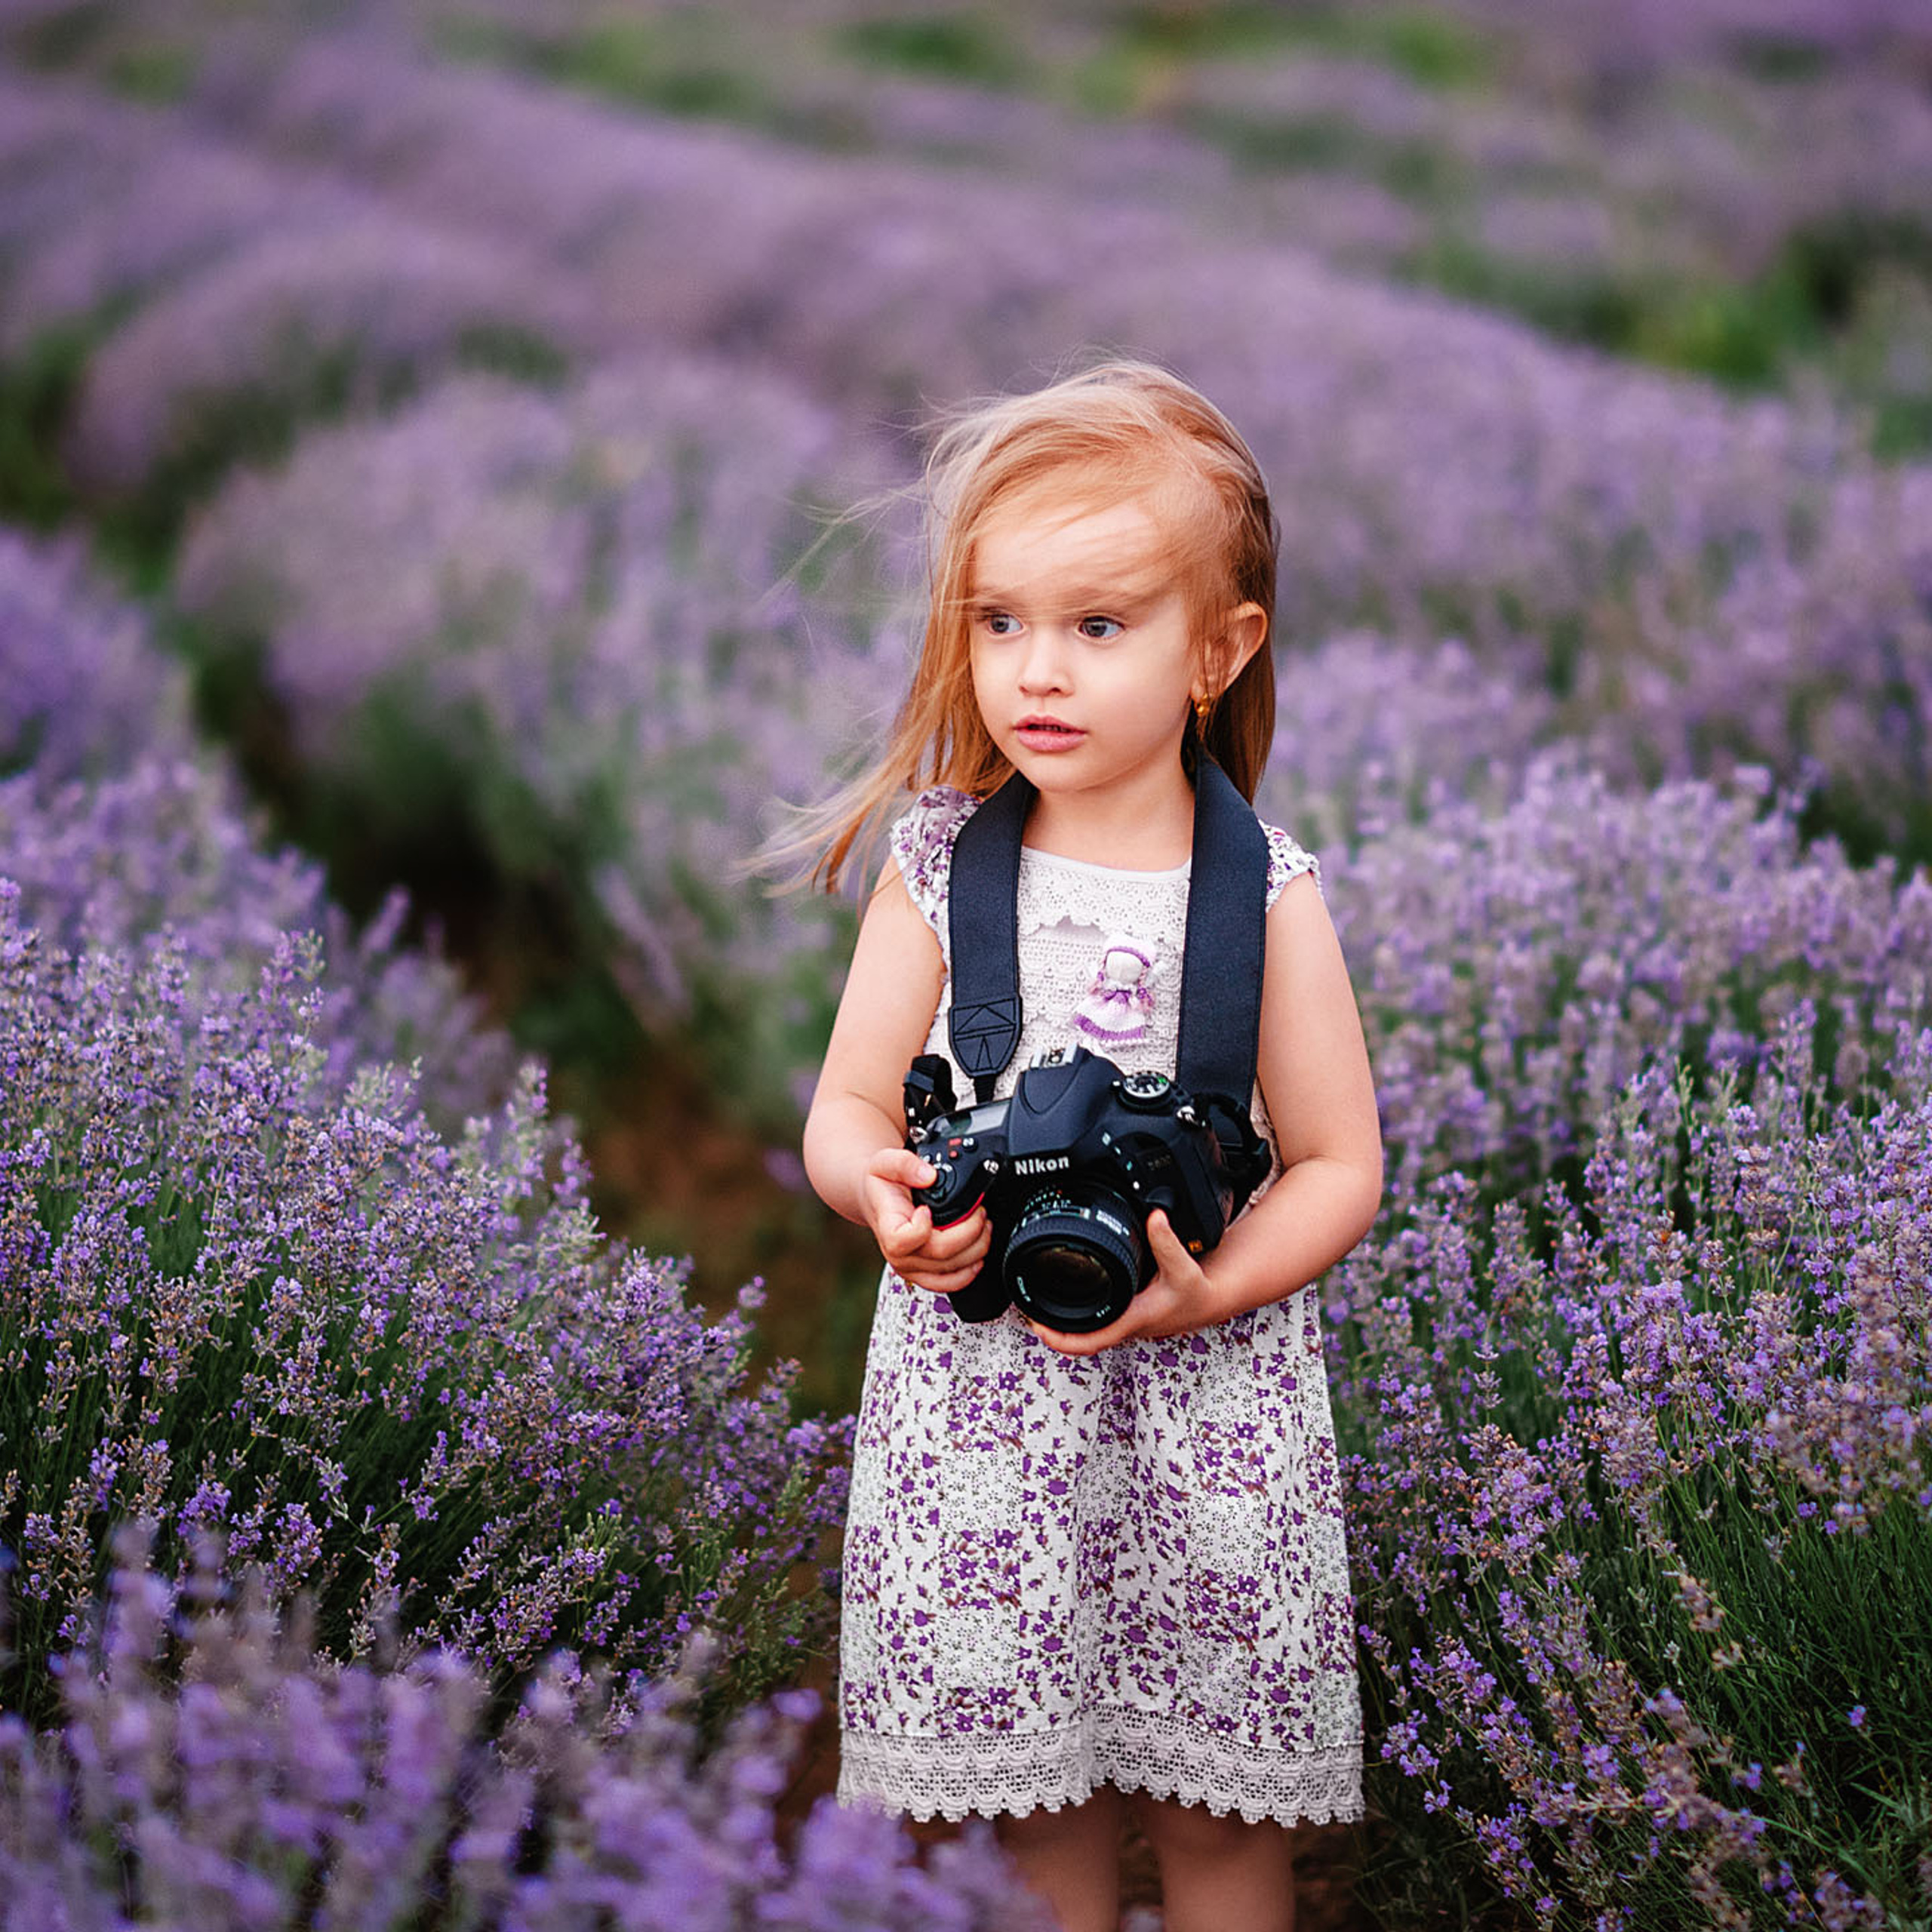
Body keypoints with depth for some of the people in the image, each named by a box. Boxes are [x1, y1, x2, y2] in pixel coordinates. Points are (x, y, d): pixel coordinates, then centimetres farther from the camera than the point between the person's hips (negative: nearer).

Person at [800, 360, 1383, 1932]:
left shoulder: (1264, 892, -4)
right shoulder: (939, 870, 1)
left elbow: (1339, 1168, -2)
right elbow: (846, 1111, 5)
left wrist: (1212, 1288, -19)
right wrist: (887, 1196, -18)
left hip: (1207, 1400, -1)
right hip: (983, 1397, 1)